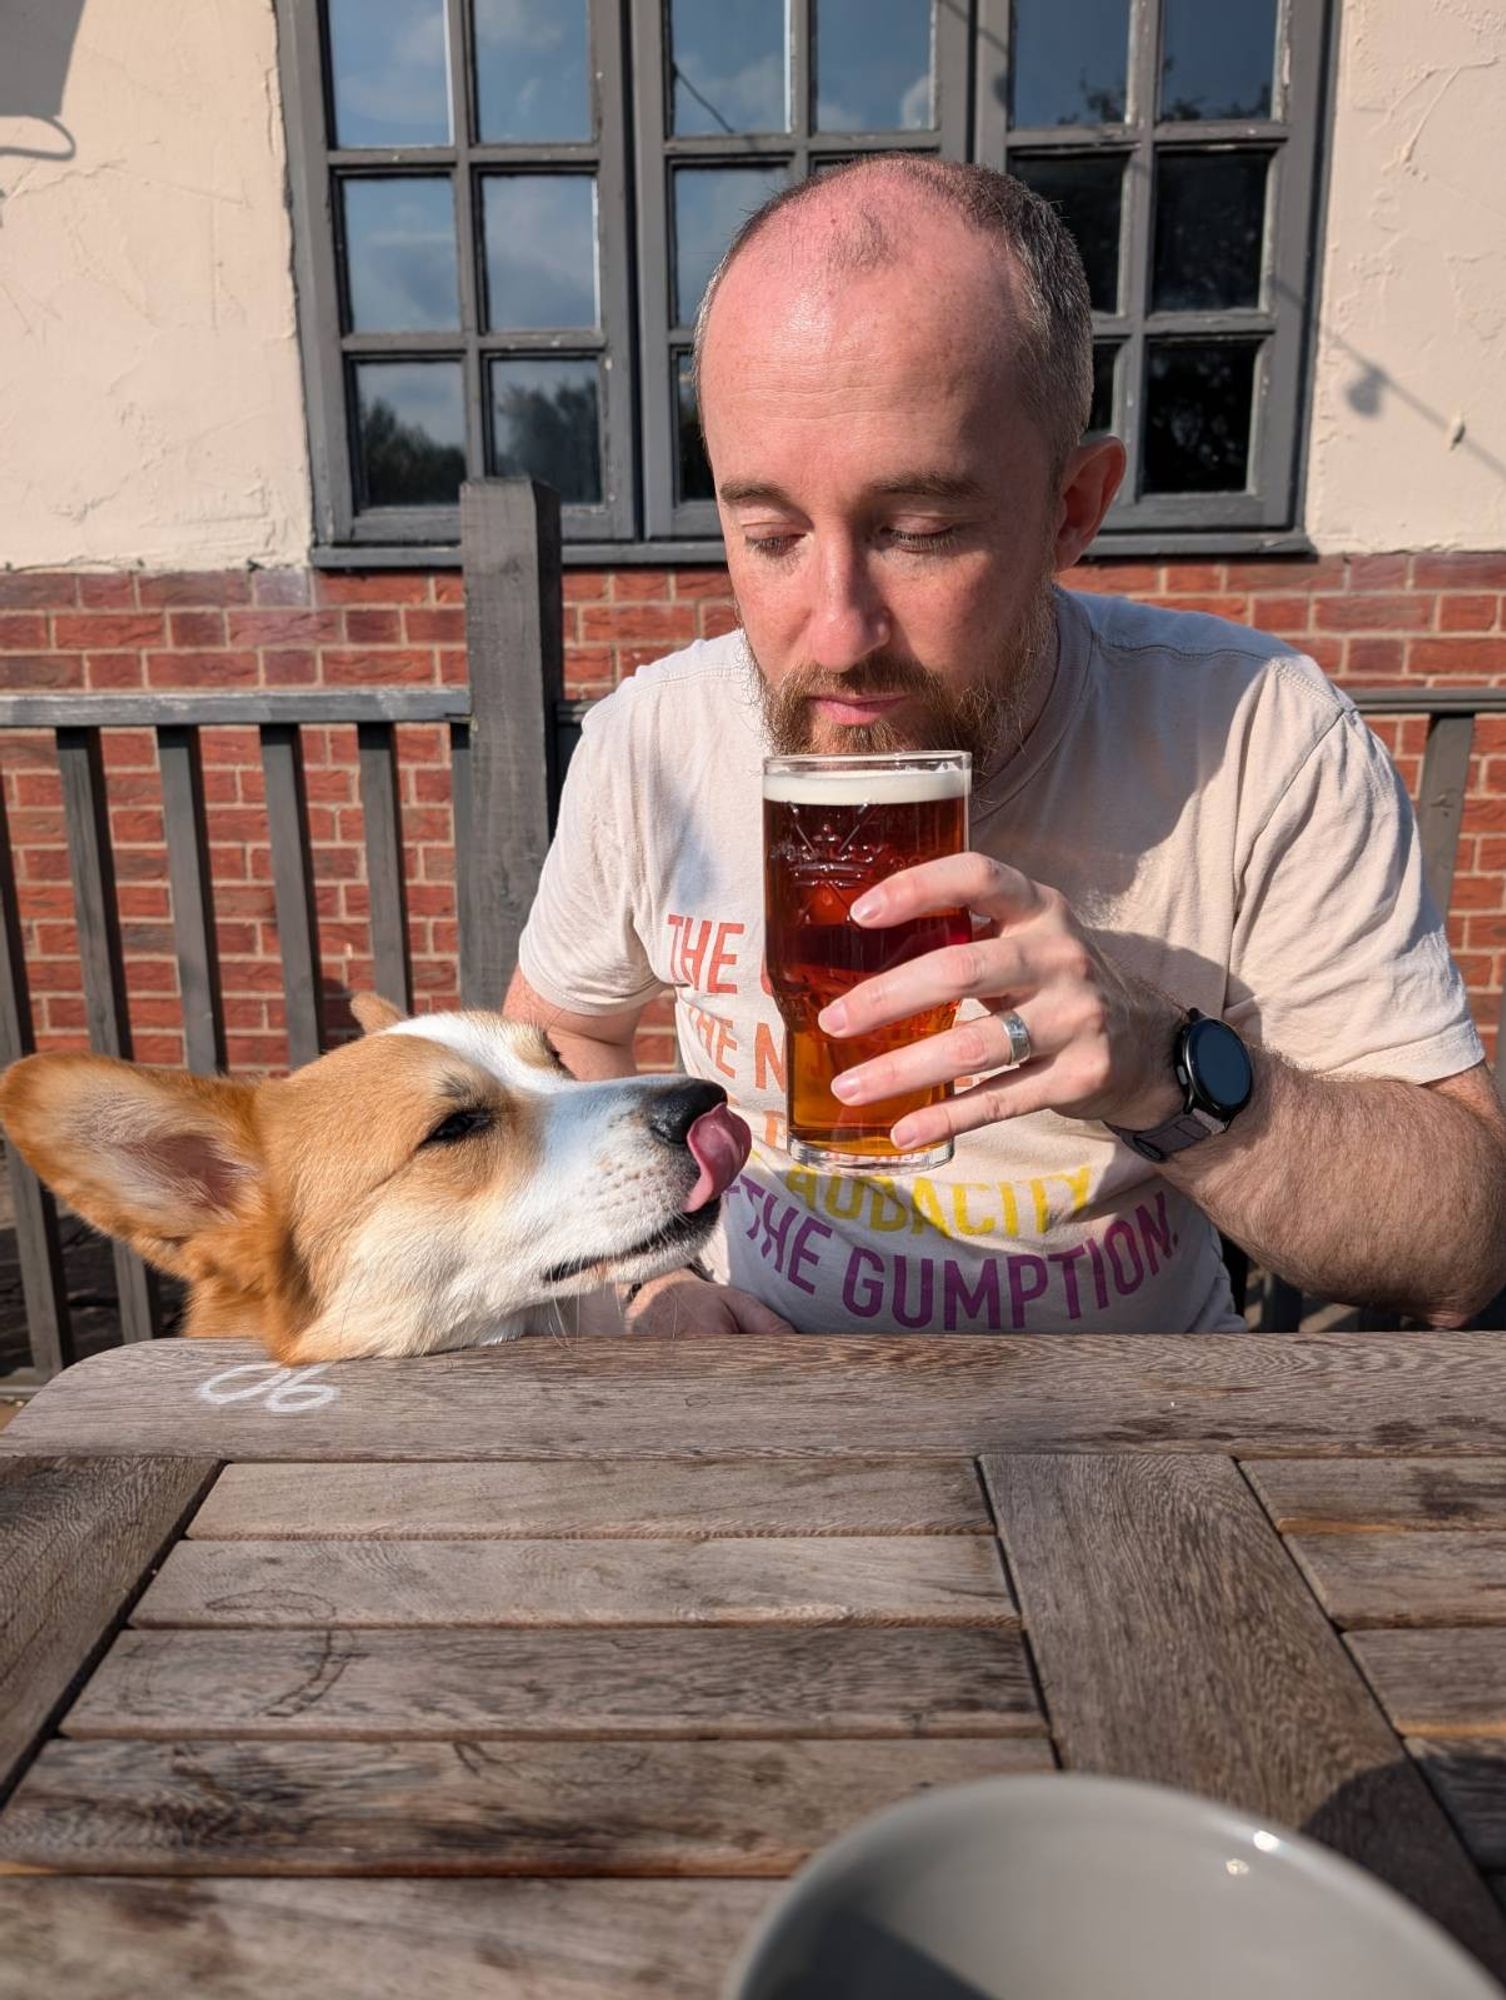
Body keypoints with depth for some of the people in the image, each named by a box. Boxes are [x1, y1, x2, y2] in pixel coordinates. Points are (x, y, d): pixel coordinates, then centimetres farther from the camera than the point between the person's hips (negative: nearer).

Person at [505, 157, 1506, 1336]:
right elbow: (559, 1031, 7)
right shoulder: (651, 742, -10)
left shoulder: (1259, 736, -17)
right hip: (766, 1320, 1)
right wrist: (650, 1281, -8)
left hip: (1147, 1361, 0)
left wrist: (1163, 1074, -29)